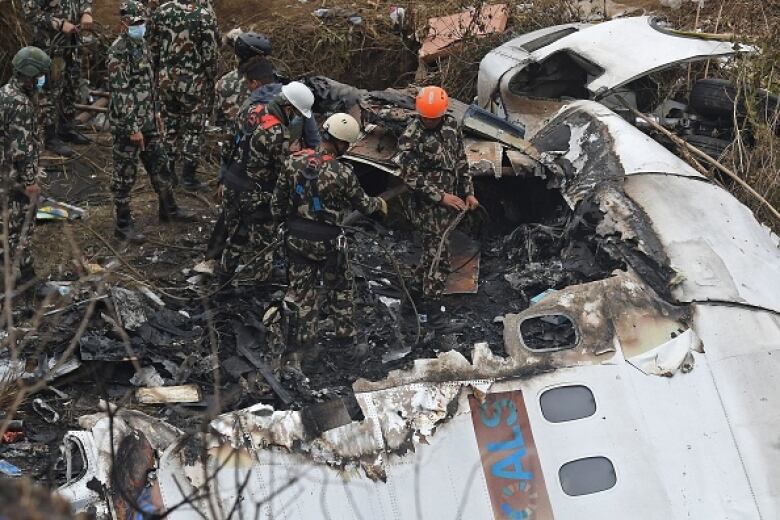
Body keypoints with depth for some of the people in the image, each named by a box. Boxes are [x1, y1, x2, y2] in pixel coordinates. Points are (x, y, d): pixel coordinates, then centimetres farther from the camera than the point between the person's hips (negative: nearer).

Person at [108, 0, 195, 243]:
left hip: (147, 121, 9)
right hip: (127, 124, -9)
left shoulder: (141, 44, 8)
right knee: (125, 175, 1)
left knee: (159, 164, 20)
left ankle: (169, 209, 36)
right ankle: (123, 225, 11)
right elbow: (120, 93, -23)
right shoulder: (118, 52, -20)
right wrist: (132, 128, -23)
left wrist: (155, 112, 19)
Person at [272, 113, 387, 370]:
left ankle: (305, 344, 21)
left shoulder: (294, 161, -8)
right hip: (328, 241, -4)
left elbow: (278, 199, 0)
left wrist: (279, 223, 15)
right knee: (341, 291, 15)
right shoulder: (342, 173, -20)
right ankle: (346, 343, 24)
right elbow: (361, 203, -4)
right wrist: (379, 203, 17)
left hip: (297, 237, 4)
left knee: (302, 291, 15)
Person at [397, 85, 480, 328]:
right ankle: (432, 305, 4)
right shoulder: (410, 138, -20)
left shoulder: (451, 124, 0)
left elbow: (461, 160, 10)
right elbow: (411, 177, -18)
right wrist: (442, 196, -20)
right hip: (428, 203, -7)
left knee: (434, 248, 17)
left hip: (451, 198, 7)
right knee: (438, 252, -5)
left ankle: (418, 288, 34)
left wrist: (468, 192, 8)